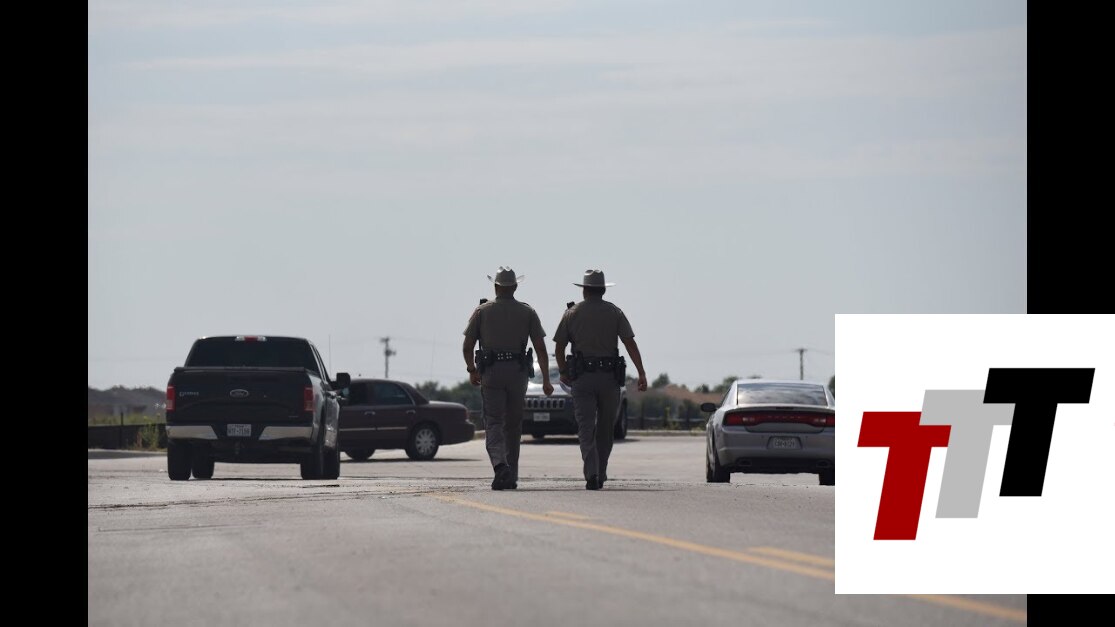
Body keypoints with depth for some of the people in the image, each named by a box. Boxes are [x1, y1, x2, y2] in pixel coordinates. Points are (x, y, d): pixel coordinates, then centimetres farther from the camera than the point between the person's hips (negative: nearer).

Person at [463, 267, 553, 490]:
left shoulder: (482, 311, 4)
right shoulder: (527, 312, 6)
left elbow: (467, 346, 2)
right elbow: (541, 348, 0)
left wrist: (472, 370, 18)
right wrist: (546, 380, 2)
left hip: (490, 372, -1)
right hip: (518, 371, 1)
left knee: (493, 423, -3)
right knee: (513, 425, 13)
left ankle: (500, 464, -29)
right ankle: (511, 476, 19)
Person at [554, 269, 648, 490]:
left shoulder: (572, 313, 5)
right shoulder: (614, 312, 5)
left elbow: (559, 348, 5)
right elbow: (630, 343, -4)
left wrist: (563, 373, 20)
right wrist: (641, 373, -6)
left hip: (582, 378, -1)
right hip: (610, 378, 1)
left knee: (586, 429, -5)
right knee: (605, 430, 14)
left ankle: (592, 473, -23)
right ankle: (600, 476, 20)